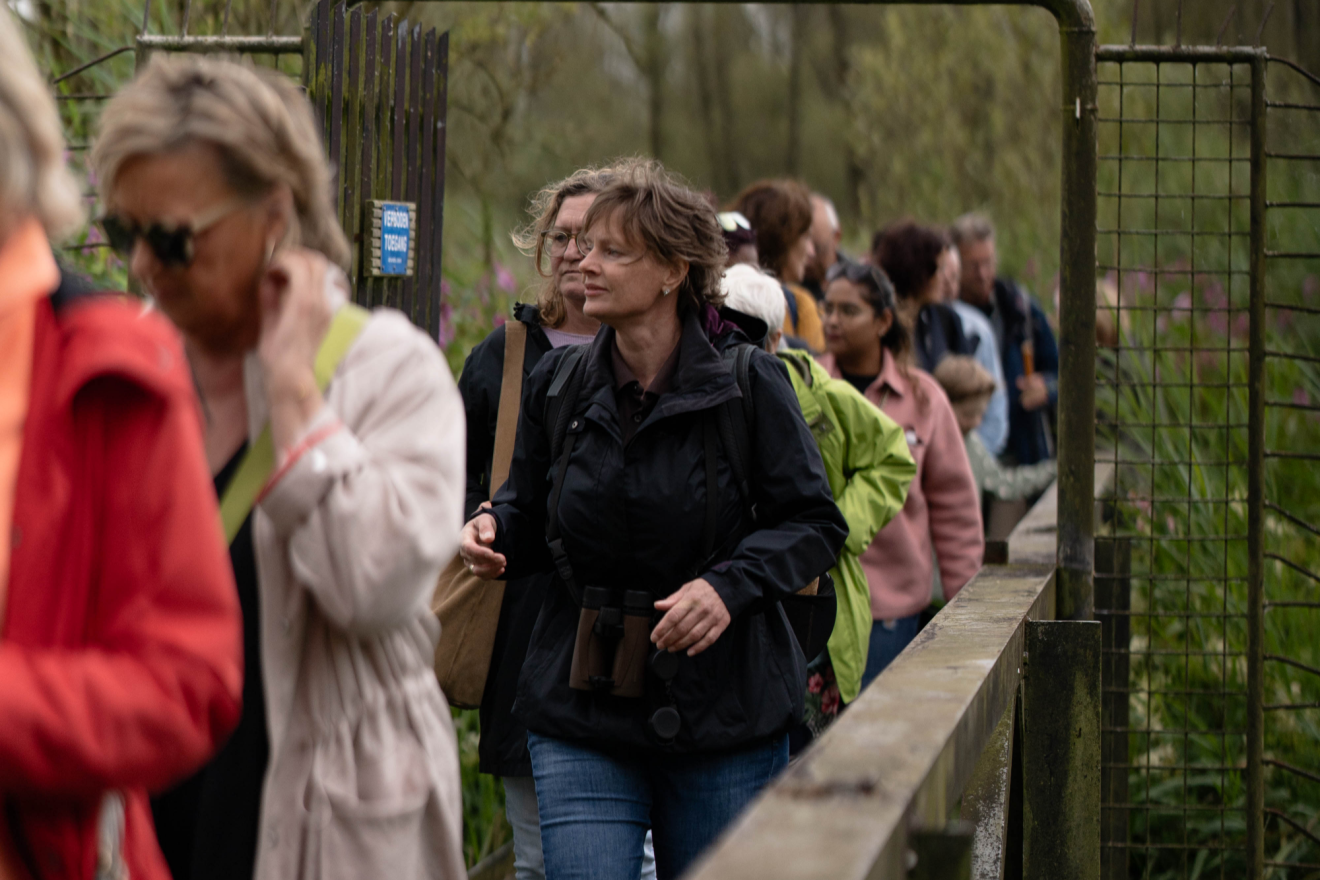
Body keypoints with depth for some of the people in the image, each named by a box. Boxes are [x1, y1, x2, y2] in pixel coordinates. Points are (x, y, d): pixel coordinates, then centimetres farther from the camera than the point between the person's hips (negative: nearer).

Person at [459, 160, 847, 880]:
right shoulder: (557, 383, 5)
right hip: (582, 717, 2)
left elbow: (816, 523, -3)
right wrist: (494, 530, -6)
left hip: (724, 717, -2)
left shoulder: (748, 382, -5)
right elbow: (532, 516, 17)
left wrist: (730, 585, -19)